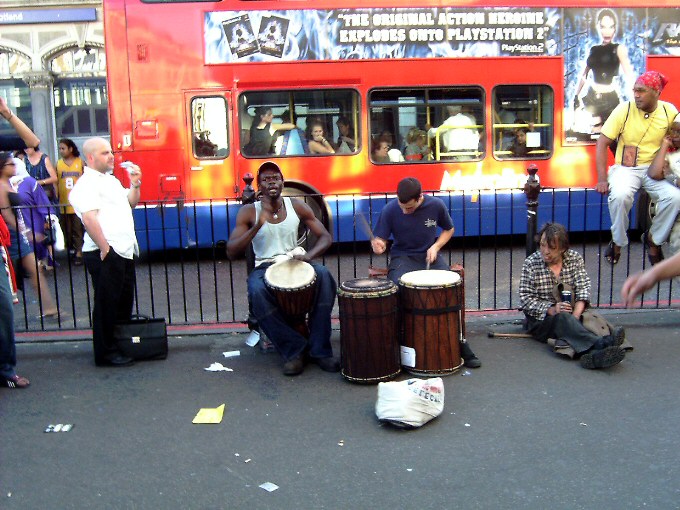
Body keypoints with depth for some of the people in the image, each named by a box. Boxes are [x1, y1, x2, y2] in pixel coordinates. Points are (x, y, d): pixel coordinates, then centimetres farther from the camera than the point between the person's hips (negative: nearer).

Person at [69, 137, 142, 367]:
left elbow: (130, 203, 26)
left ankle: (123, 345, 30)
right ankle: (106, 353, 8)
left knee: (124, 302, 17)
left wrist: (135, 184, 10)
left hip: (125, 251, 9)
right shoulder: (87, 184, -10)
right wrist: (105, 248, -22)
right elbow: (89, 218, -21)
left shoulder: (111, 180, 19)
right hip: (106, 254, -9)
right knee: (106, 305, -2)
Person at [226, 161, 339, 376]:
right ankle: (294, 350, -22)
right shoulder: (249, 212, -1)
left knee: (324, 276, -30)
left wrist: (308, 255, -18)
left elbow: (325, 237, 4)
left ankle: (320, 350, -22)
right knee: (257, 291, -36)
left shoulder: (297, 206, 4)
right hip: (264, 267, -1)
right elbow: (231, 252, -10)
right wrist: (258, 225, -22)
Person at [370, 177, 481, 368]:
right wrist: (377, 245, -30)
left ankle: (459, 341, -6)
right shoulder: (390, 210, -11)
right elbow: (379, 239, -5)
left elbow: (449, 229, 10)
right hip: (403, 257, -1)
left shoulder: (436, 205, -7)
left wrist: (435, 247, -7)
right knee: (397, 288, -32)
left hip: (430, 256, 2)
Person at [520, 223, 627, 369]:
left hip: (571, 315, 3)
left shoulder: (575, 259, 8)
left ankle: (594, 354, -62)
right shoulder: (531, 263, 0)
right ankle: (600, 343, -62)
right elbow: (525, 298, -6)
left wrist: (575, 316, -22)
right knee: (563, 318, -36)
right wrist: (551, 310, -23)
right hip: (540, 319, -3)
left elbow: (583, 288, -3)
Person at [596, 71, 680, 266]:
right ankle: (618, 242, -6)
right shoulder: (624, 110, -7)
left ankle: (653, 239, 3)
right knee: (620, 196, -33)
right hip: (626, 168, -2)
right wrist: (602, 179, -16)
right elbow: (602, 143, -8)